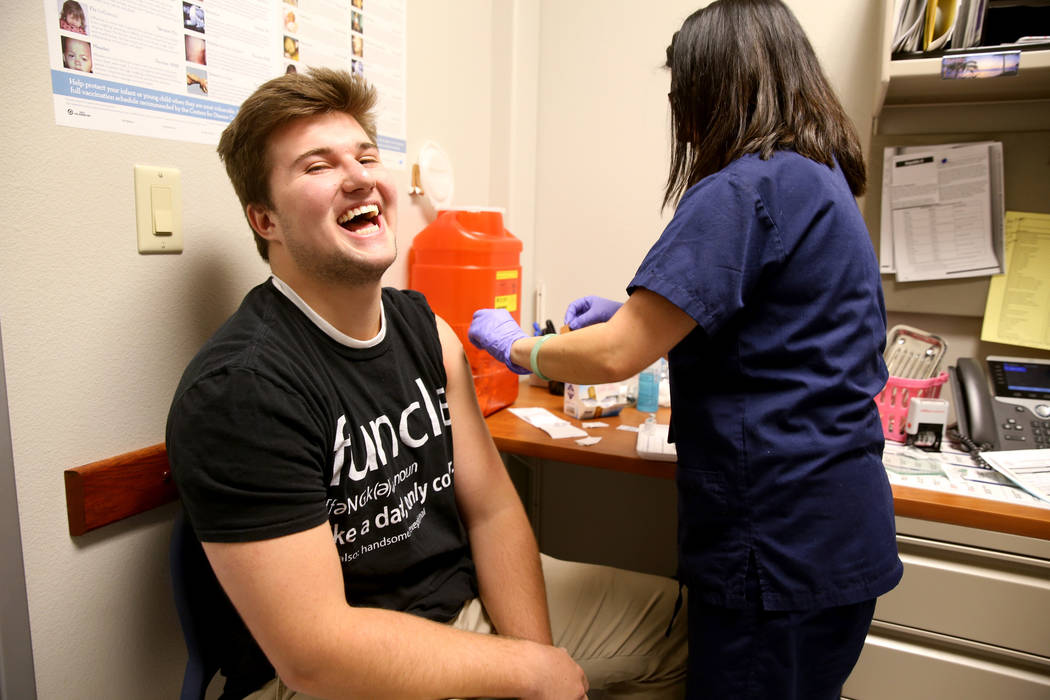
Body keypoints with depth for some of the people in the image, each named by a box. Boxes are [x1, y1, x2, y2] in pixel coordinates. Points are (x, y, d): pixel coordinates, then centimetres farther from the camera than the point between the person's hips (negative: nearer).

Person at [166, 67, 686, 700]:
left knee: (680, 623, 14)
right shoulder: (240, 388, -23)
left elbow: (492, 508, 2)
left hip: (469, 596, 7)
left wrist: (535, 646, -11)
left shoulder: (425, 329, -1)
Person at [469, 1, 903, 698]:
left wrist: (515, 347, -4)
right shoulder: (825, 177, 11)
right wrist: (639, 310, 15)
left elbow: (615, 356, -21)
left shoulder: (744, 189, -19)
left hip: (780, 542, -9)